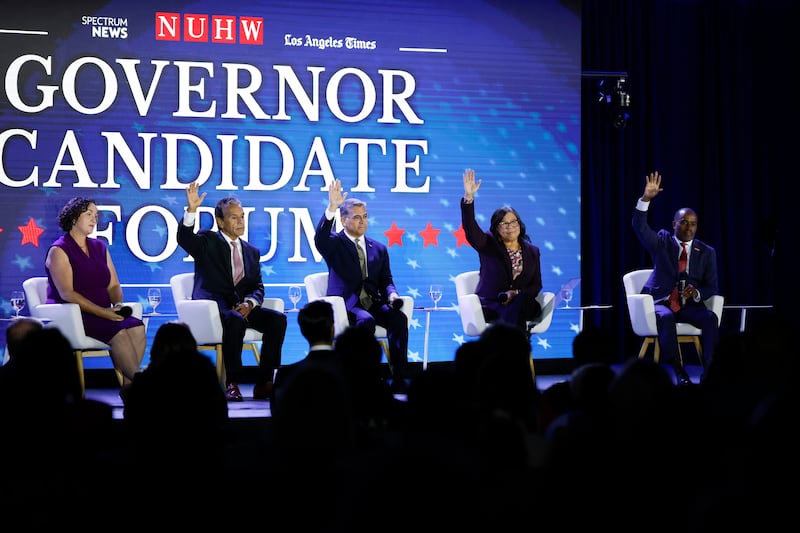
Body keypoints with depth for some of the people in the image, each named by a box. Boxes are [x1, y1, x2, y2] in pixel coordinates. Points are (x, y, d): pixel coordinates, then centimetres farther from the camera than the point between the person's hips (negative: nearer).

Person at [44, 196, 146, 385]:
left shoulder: (100, 247, 18)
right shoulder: (59, 250, -3)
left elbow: (114, 285, 15)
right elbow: (66, 293, -14)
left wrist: (118, 304, -8)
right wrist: (101, 312, -21)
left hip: (104, 312, 6)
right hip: (71, 317, -6)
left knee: (137, 327, -24)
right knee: (118, 332, -31)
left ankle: (128, 384, -23)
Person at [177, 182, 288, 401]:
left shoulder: (251, 251, 21)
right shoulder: (207, 241, 8)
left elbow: (258, 287, 14)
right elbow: (184, 238, -14)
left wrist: (249, 303, -9)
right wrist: (191, 210, -30)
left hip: (241, 307, 5)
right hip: (212, 307, -5)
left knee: (278, 319, -20)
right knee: (235, 320, -37)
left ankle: (264, 383, -19)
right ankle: (232, 383, -29)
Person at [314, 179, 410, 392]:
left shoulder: (379, 249, 20)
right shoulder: (335, 244, 6)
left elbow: (386, 280, 17)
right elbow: (320, 237, -17)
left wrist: (391, 294, -8)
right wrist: (331, 208, -31)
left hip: (373, 302, 4)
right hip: (346, 304, -4)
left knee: (399, 318, -26)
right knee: (366, 320, -35)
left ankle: (399, 378, -27)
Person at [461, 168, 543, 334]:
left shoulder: (532, 251, 16)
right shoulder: (488, 245, 6)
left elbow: (536, 285, 11)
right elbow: (470, 228, -13)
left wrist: (516, 294, -12)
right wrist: (469, 197, -28)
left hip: (522, 303, 3)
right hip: (490, 306, -2)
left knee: (516, 307, -34)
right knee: (511, 314, -35)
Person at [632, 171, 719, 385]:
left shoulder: (707, 252, 11)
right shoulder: (662, 242, 8)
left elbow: (711, 287, 8)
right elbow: (639, 227, -9)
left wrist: (696, 293, -16)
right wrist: (646, 198, -23)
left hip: (691, 305, 2)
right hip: (662, 302, -2)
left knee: (711, 318, -30)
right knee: (665, 317, -36)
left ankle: (708, 369, -30)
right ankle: (678, 371, -34)